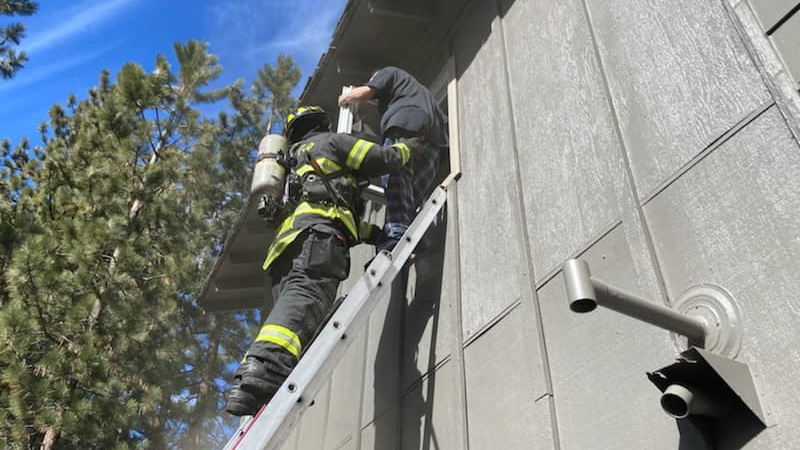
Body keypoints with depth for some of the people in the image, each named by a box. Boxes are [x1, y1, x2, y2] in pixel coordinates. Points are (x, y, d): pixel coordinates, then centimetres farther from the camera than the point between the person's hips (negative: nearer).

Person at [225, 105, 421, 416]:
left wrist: (378, 233, 38)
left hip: (287, 241, 8)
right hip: (317, 233, -8)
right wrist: (406, 147, 35)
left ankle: (249, 390, -25)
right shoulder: (330, 142, 23)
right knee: (306, 298, -29)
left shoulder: (295, 162, 44)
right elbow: (383, 159, 14)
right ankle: (262, 372, -52)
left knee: (291, 307, -6)